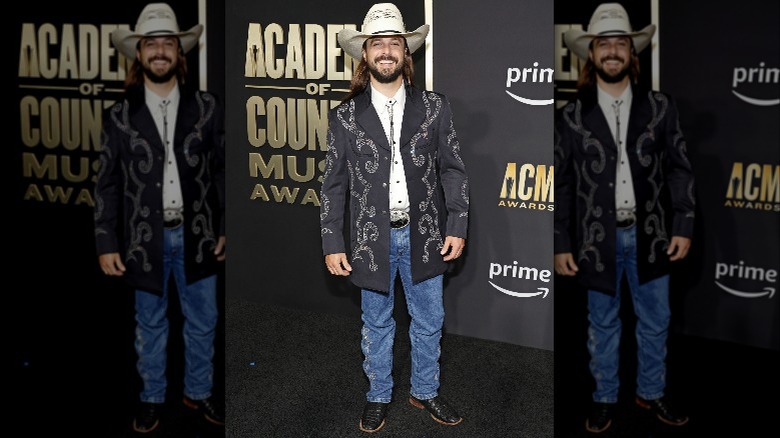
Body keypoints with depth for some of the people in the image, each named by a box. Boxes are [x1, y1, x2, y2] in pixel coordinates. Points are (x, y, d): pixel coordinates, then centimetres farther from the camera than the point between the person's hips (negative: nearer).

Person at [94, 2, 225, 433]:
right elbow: (107, 185, 0)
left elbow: (221, 171, 4)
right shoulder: (120, 116, -2)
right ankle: (152, 397, 32)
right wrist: (106, 244, -3)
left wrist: (224, 228, 2)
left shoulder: (206, 107, -1)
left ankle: (198, 391, 33)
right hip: (145, 238, -1)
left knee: (202, 322, 12)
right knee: (150, 325, 14)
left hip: (196, 234, 1)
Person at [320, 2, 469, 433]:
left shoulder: (434, 107, 0)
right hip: (371, 238, -1)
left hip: (424, 234, 1)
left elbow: (453, 171, 1)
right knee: (376, 324, 14)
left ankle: (424, 391, 35)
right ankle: (378, 396, 33)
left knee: (428, 321, 14)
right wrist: (332, 244, -3)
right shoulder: (344, 116, -2)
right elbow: (334, 185, 0)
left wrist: (457, 227, -4)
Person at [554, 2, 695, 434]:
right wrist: (561, 244, -3)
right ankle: (604, 397, 30)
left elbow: (679, 170, 3)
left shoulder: (660, 107, 1)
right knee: (602, 324, 13)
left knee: (655, 322, 14)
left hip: (649, 234, 2)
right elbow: (561, 184, -1)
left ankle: (651, 393, 35)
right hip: (597, 238, -1)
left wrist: (683, 226, -4)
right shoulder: (571, 116, -3)